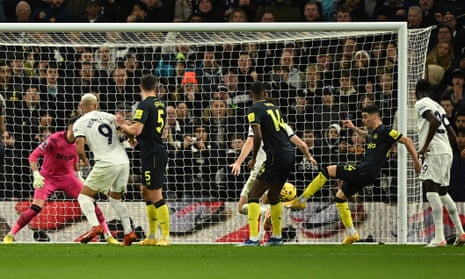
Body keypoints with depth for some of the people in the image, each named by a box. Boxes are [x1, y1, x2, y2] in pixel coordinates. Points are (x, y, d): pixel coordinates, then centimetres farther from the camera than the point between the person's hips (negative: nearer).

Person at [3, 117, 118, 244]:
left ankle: (108, 236, 4)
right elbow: (33, 156, -20)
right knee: (36, 208, -21)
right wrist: (36, 174, -31)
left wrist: (78, 175, 16)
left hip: (67, 177, 5)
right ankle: (10, 236, -5)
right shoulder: (54, 139, -22)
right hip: (48, 177, -5)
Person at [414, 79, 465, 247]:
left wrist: (425, 146, -18)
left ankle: (439, 237, -26)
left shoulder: (421, 104, -3)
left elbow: (435, 121, -23)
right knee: (443, 192, 21)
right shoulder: (437, 106, 23)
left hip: (434, 152, -9)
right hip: (447, 152, 9)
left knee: (431, 190, -15)